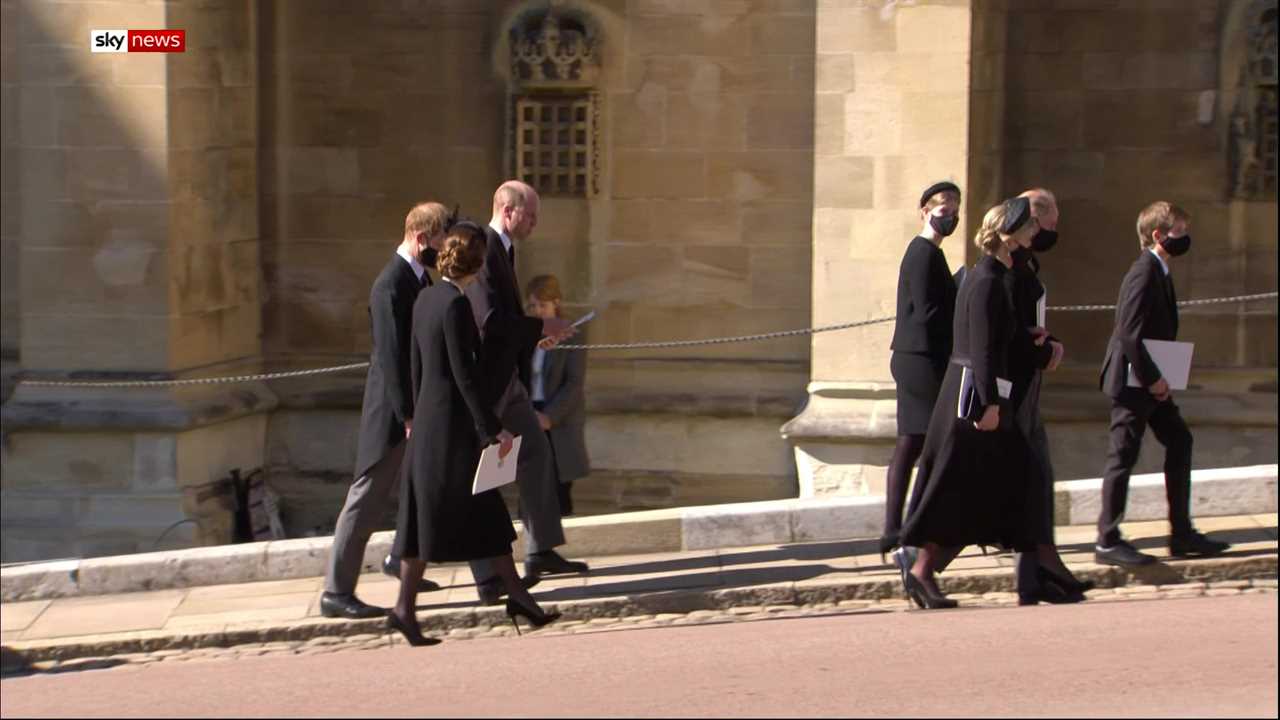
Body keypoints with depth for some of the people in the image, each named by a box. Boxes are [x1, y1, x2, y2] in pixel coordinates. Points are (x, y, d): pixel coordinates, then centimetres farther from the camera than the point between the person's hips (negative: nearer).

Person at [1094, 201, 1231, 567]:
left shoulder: (1160, 272, 13)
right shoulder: (1144, 273, -18)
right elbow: (1129, 334, -23)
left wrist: (1160, 377, 9)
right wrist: (1151, 378, -19)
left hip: (1151, 381, 10)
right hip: (1132, 381, -10)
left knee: (1179, 440, 11)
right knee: (1124, 454, -5)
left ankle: (1182, 533, 16)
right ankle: (1107, 542, 2)